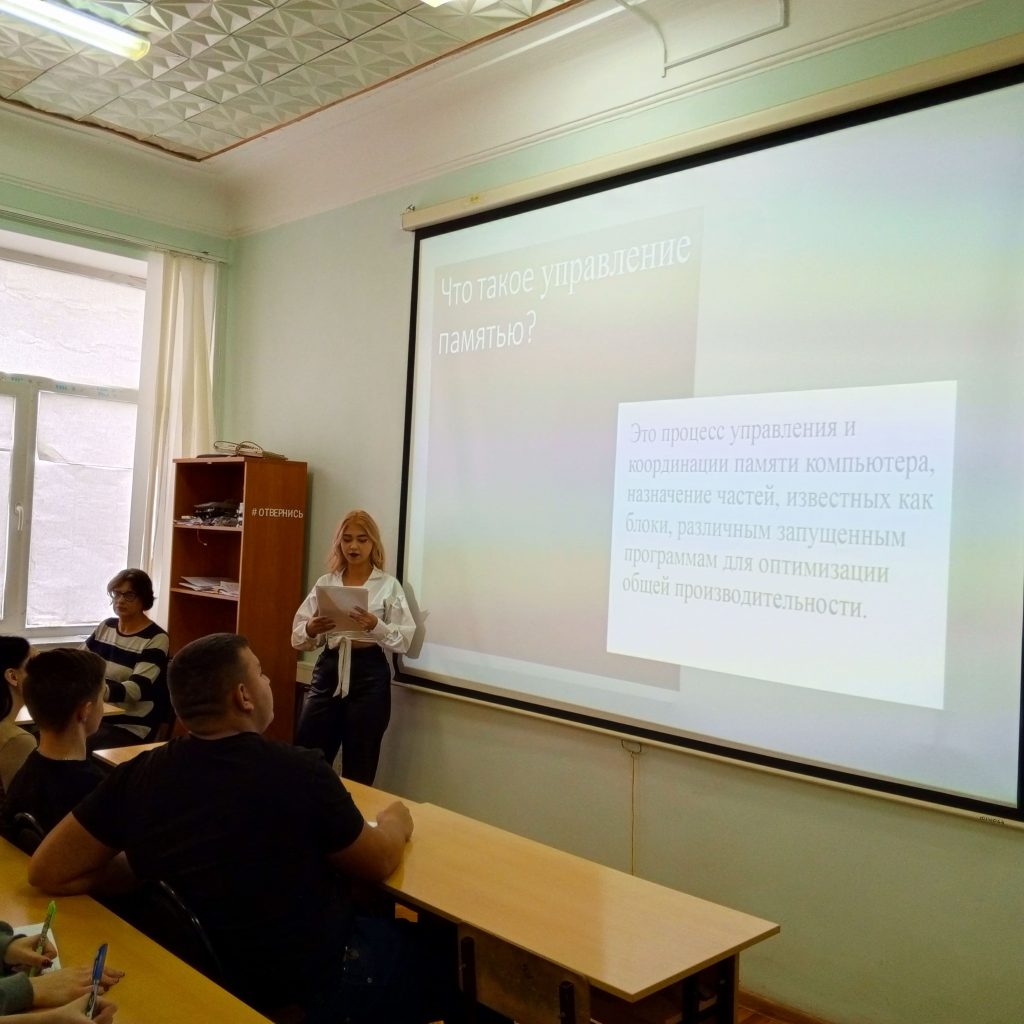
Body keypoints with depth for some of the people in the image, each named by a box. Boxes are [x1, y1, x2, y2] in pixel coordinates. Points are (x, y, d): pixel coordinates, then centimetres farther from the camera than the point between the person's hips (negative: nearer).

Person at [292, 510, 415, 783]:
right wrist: (311, 629, -15)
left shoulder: (389, 585, 1)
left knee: (359, 768, 5)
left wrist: (375, 626, -22)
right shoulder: (325, 582, 9)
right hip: (329, 670, 3)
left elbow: (404, 640, -6)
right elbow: (298, 637, 7)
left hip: (369, 674, -3)